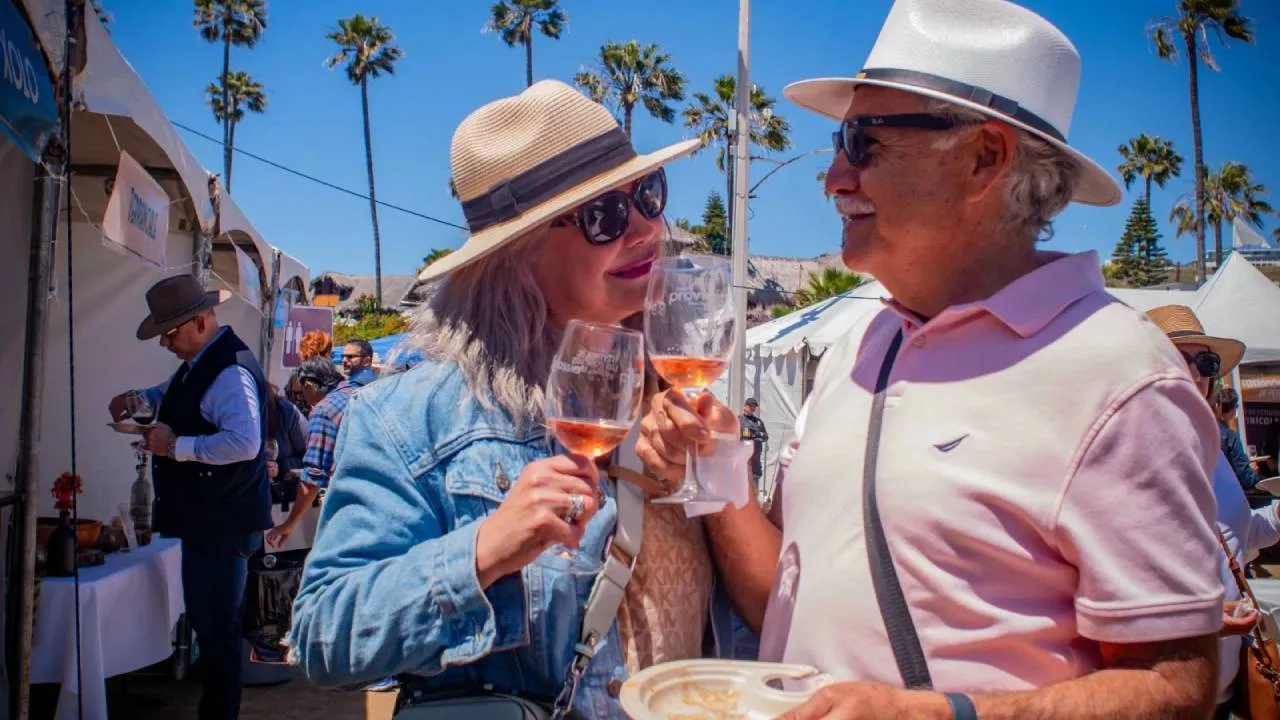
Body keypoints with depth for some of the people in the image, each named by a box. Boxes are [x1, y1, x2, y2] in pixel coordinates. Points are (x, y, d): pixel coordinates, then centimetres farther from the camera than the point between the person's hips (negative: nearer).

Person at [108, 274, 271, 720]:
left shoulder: (229, 370, -21)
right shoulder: (200, 362, 11)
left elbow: (244, 442, -34)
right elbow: (173, 395, 32)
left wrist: (176, 445, -25)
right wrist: (139, 398, 11)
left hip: (223, 523, -11)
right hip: (207, 519, 11)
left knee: (217, 629, -1)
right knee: (211, 625, 21)